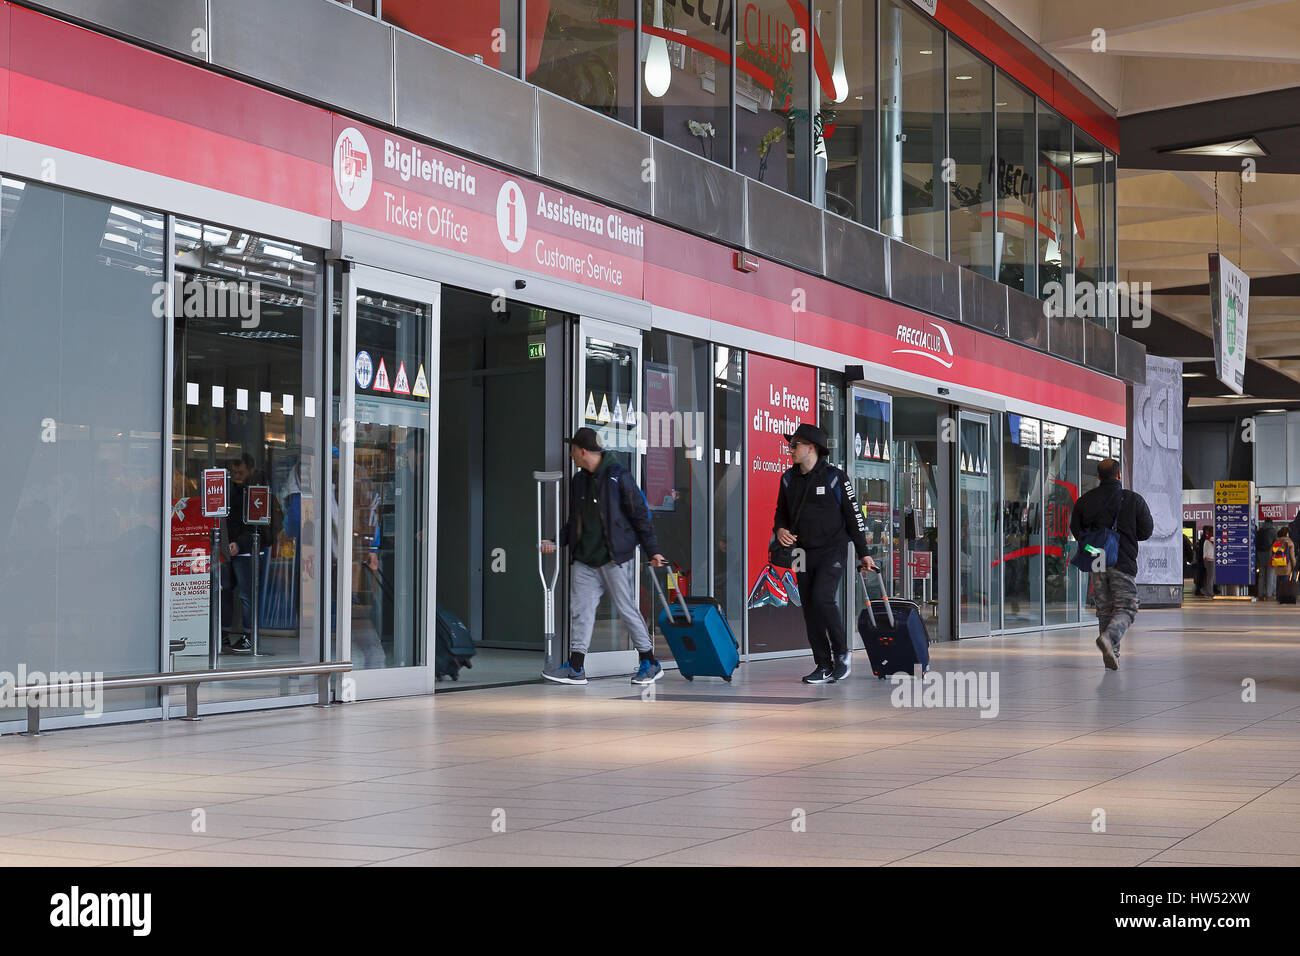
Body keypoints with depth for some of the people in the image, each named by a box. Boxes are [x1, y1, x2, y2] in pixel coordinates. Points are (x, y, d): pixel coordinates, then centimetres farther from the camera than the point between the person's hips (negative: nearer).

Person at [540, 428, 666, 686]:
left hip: (615, 558, -6)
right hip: (584, 559, 6)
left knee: (627, 608, -2)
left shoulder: (618, 476, -8)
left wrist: (652, 550, -8)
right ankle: (576, 667, 7)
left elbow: (639, 515, -7)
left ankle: (650, 663, 9)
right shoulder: (578, 481, 13)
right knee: (579, 609, 3)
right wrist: (556, 542, 10)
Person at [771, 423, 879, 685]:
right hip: (804, 553, 6)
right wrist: (779, 530, -5)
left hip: (832, 550, -6)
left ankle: (842, 652, -2)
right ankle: (824, 666, 11)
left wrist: (863, 553, -2)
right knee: (809, 608, 4)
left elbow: (853, 515, -2)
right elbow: (781, 512, 19)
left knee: (822, 598, -21)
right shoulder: (789, 479, 9)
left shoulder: (835, 477, -6)